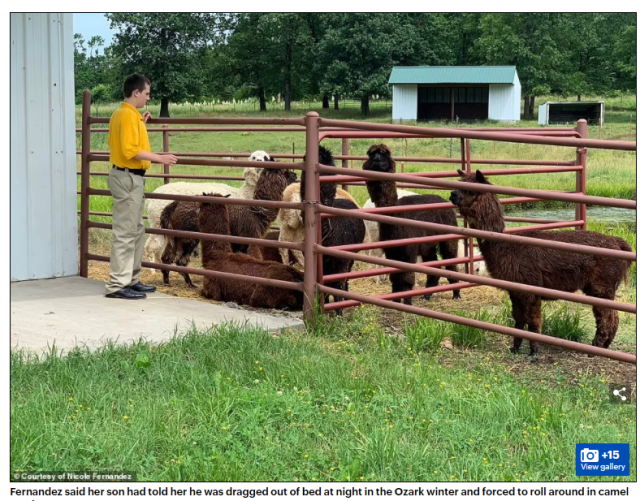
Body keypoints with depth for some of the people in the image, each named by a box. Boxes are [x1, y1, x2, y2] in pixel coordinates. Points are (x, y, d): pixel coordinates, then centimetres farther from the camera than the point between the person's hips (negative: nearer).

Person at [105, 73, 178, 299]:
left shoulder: (121, 114, 14)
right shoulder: (129, 115, -17)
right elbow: (131, 150, -23)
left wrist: (141, 125, 20)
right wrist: (159, 158, -18)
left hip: (129, 177, 11)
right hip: (128, 178, -11)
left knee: (136, 231, 16)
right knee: (125, 233, -7)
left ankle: (131, 279, 22)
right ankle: (117, 285, -4)